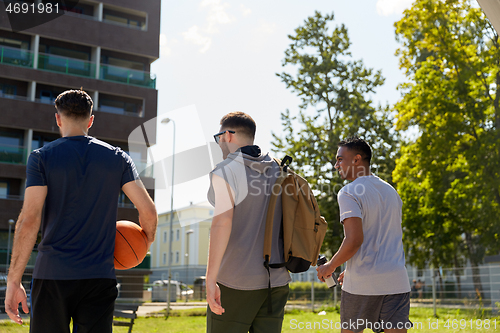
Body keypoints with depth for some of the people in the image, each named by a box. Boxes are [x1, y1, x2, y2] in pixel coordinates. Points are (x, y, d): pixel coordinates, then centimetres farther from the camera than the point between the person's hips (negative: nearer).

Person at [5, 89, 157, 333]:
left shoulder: (42, 157, 0)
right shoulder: (117, 158, 6)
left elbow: (29, 219, -10)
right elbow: (148, 211, 1)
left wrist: (13, 280, -7)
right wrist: (147, 240, 22)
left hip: (52, 275, -1)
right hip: (100, 276, 1)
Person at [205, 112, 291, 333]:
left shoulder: (226, 170, -8)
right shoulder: (277, 171, 11)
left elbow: (222, 223, -18)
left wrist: (210, 279, -19)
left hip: (236, 281, -6)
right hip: (277, 280, 6)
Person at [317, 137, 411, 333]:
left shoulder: (349, 193, -9)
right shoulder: (391, 191, 16)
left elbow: (354, 240, -20)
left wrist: (330, 266, -4)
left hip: (362, 283, -5)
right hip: (397, 281, 6)